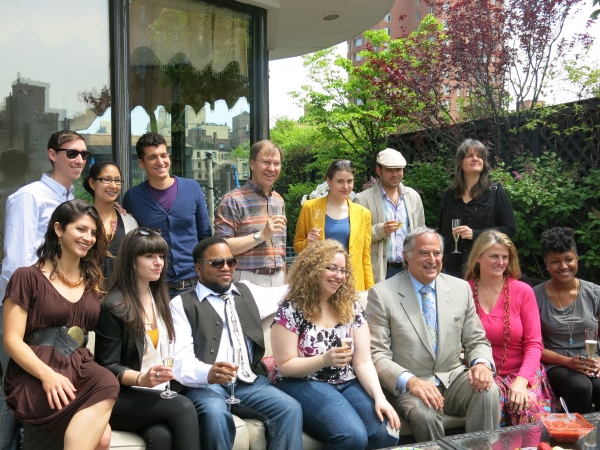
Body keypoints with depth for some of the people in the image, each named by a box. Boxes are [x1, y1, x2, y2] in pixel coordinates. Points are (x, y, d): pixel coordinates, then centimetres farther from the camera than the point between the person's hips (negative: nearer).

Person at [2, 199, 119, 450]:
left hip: (79, 372, 4)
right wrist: (47, 375, -19)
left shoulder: (93, 280, 19)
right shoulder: (27, 277, 3)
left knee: (105, 401, -33)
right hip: (34, 378, -4)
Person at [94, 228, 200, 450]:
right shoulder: (113, 306, -9)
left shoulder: (160, 298, 13)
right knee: (182, 406, -30)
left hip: (157, 394, 5)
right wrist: (142, 379, -26)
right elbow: (108, 367, -9)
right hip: (120, 398, -5)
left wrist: (164, 379, 1)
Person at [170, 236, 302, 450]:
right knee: (216, 412, -35)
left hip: (249, 381, 4)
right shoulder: (181, 304, 5)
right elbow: (181, 359, -7)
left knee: (290, 408, -23)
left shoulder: (249, 293, 21)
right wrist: (208, 373, -29)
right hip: (205, 383, -3)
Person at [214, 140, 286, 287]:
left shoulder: (279, 201, 13)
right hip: (247, 281, -6)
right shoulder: (233, 200, -8)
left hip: (277, 280, 6)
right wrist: (262, 235, -20)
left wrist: (284, 282, 16)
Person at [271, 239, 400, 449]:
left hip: (347, 384, 5)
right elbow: (285, 366, -8)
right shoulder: (291, 310, -8)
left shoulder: (351, 307, 5)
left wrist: (379, 397, -16)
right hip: (303, 384, -4)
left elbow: (363, 362, 1)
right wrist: (324, 360, -24)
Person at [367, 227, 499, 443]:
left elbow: (477, 341, 10)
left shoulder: (461, 288, 6)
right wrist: (410, 381, -27)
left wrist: (482, 363, -14)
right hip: (408, 385, -4)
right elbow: (376, 354, -10)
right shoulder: (382, 294, -7)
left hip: (453, 378, 4)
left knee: (487, 390, -25)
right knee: (424, 412, -34)